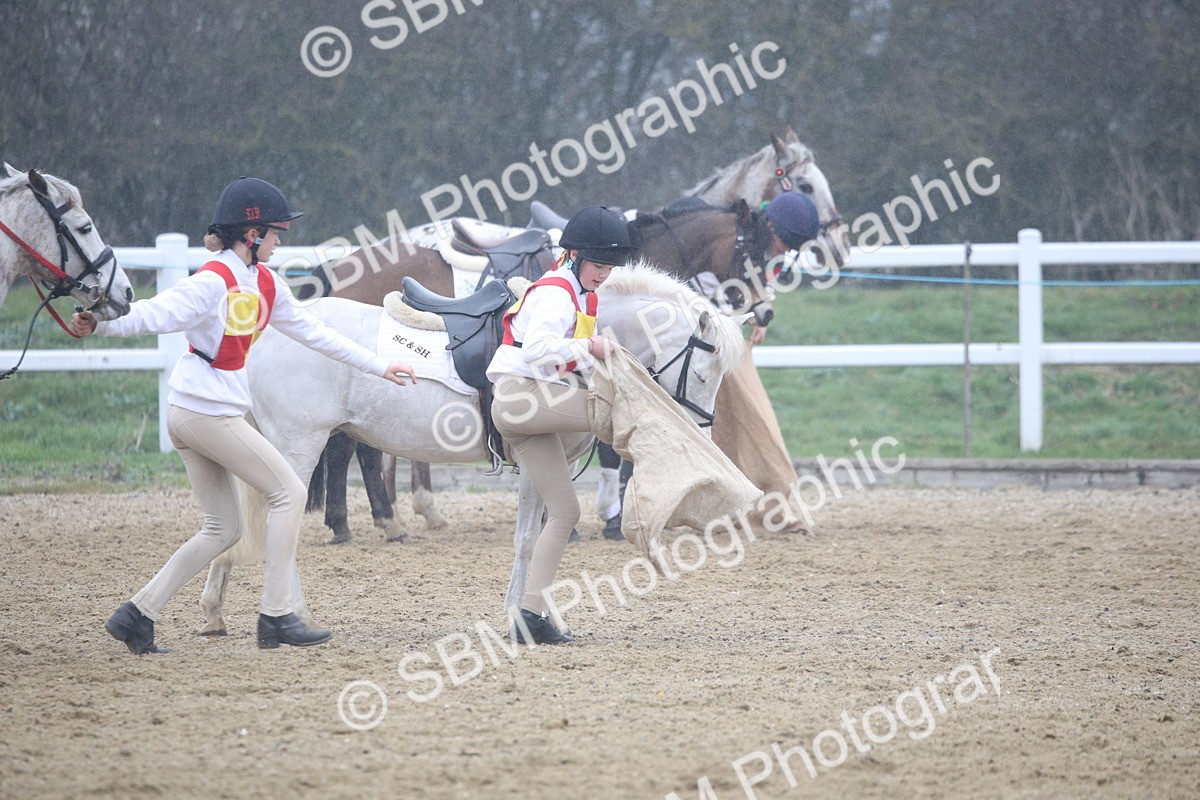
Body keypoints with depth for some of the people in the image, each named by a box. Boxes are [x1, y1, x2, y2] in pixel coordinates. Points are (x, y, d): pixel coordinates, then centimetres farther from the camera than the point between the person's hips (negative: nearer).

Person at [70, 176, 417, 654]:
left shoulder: (264, 283, 11)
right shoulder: (215, 282, -16)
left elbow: (310, 331, 20)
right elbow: (157, 314, -26)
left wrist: (377, 366, 23)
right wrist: (99, 325, -40)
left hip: (190, 417, 9)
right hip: (209, 412, -9)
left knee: (222, 530, 11)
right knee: (288, 492, -3)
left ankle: (137, 615, 7)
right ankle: (277, 616, -1)